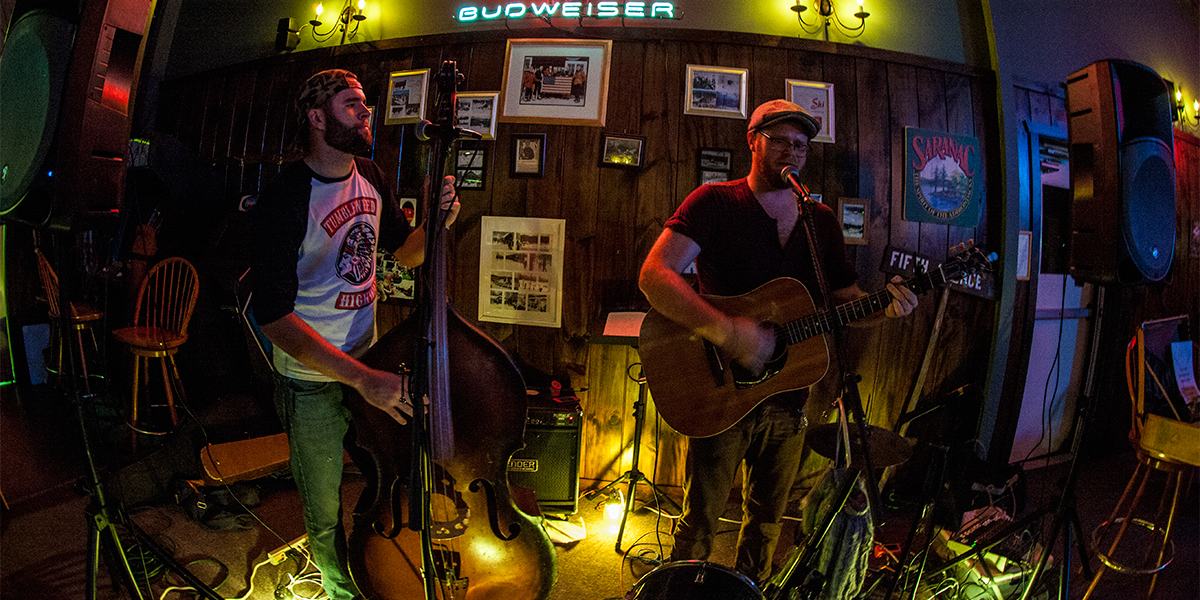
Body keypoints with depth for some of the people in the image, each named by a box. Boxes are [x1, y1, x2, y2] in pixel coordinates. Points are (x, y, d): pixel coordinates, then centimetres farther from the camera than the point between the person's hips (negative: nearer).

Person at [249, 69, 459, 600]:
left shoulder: (370, 177, 2)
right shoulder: (285, 198, -20)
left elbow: (406, 252, 15)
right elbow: (274, 316, -23)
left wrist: (436, 223, -8)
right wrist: (363, 379, -29)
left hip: (372, 364, 6)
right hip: (314, 384, -5)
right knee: (327, 516, 13)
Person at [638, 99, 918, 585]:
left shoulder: (822, 221, 9)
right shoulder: (715, 202, -10)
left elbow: (845, 299, 15)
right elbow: (654, 276, -23)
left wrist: (882, 304, -8)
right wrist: (725, 330, -33)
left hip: (788, 395, 6)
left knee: (767, 518, 21)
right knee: (701, 519, 7)